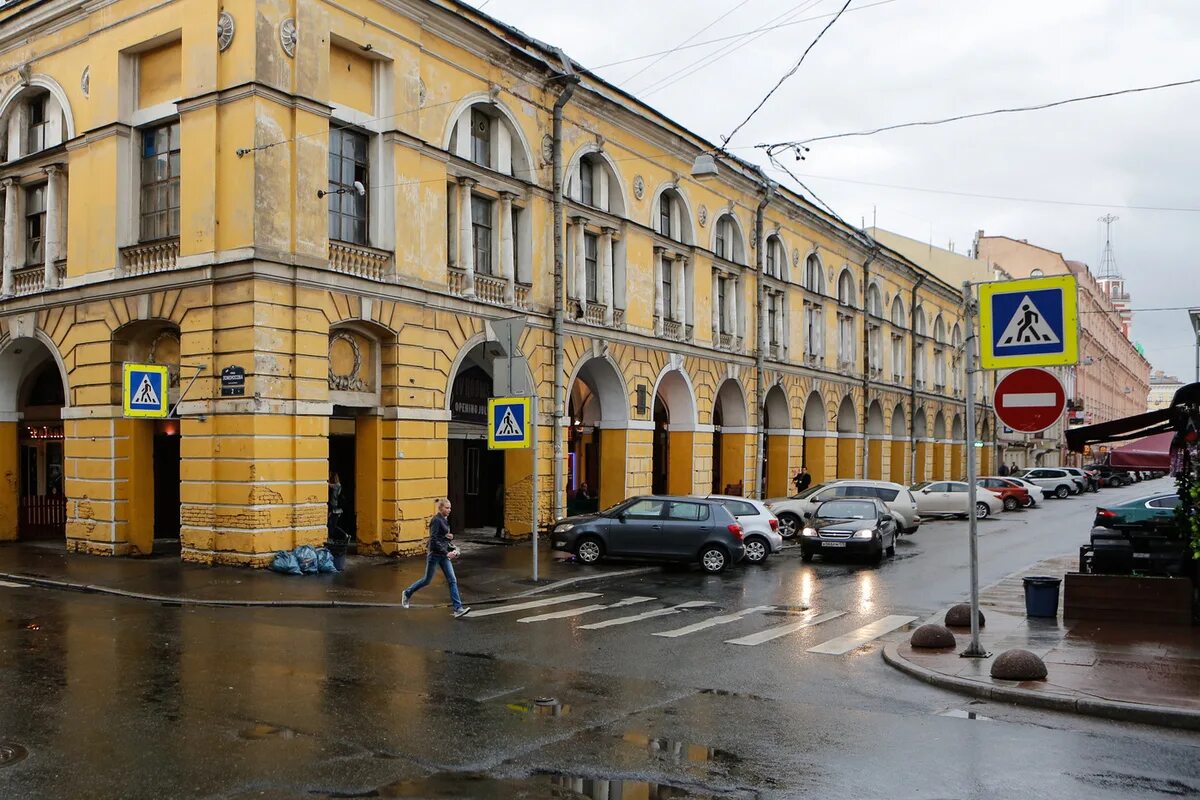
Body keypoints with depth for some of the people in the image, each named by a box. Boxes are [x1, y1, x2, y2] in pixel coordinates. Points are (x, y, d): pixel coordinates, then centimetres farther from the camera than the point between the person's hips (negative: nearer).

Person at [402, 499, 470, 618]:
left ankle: (458, 609, -4)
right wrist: (446, 552, -23)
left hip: (444, 555, 8)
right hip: (434, 554, -8)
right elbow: (434, 540, -22)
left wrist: (451, 536, -1)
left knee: (452, 580, -1)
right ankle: (407, 593, 33)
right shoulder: (436, 520, -16)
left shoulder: (445, 520, 9)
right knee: (427, 580, 8)